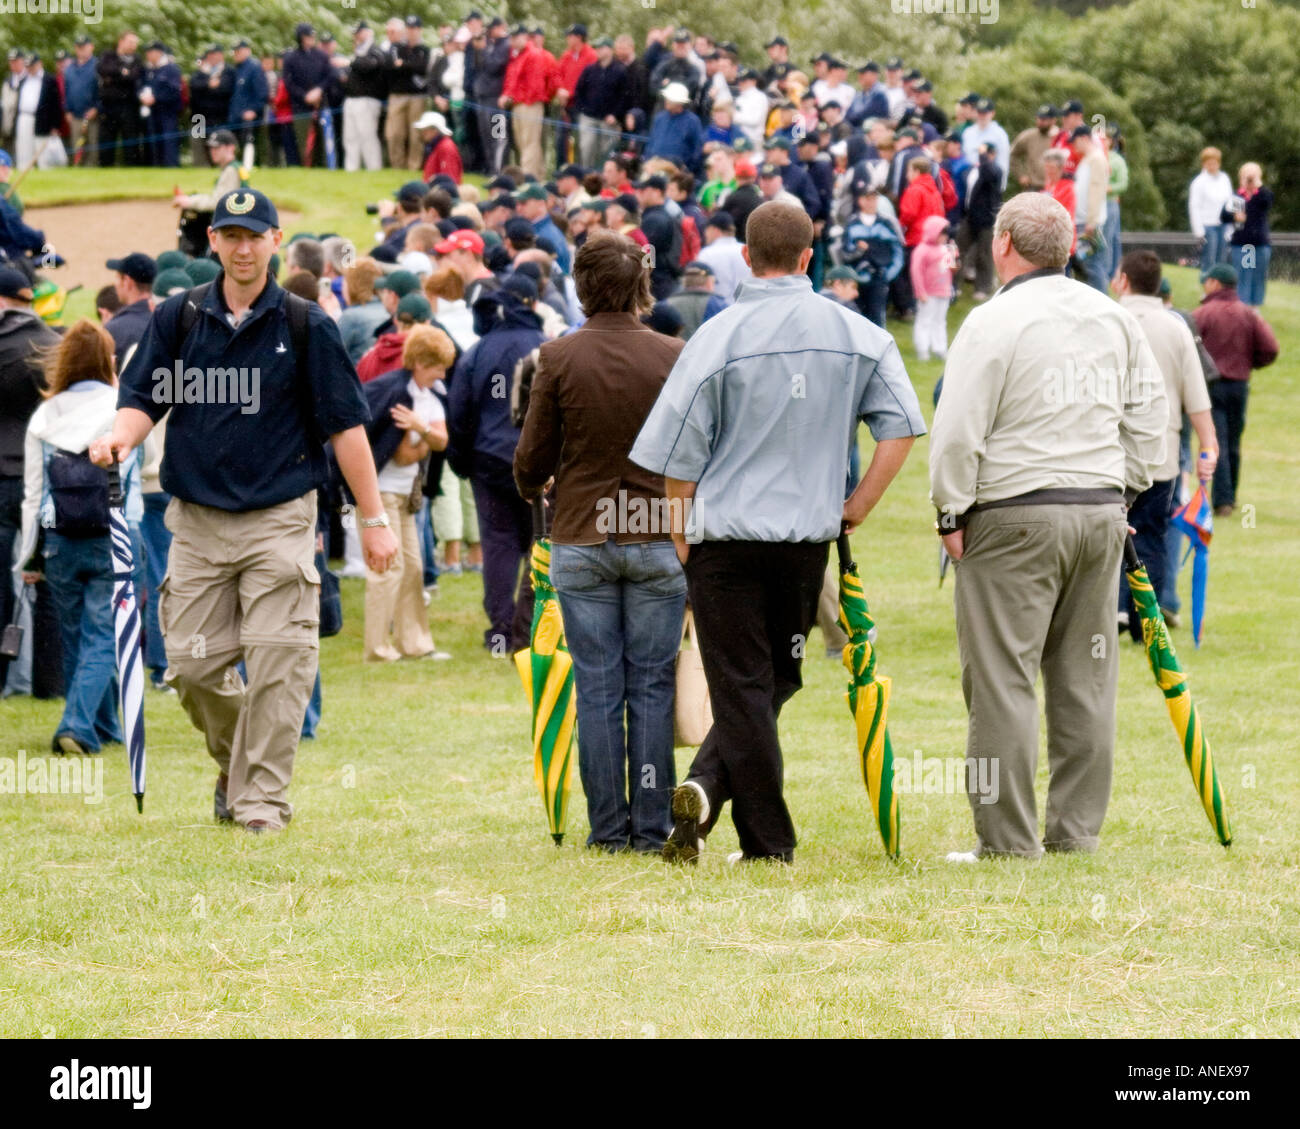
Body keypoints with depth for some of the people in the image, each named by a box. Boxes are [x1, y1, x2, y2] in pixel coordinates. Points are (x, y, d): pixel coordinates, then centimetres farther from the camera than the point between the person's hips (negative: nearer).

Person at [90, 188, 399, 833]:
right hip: (196, 519, 3)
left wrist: (373, 519, -1)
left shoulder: (306, 326, 0)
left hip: (280, 519, -3)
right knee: (192, 665, 2)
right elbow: (143, 397, 8)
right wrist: (121, 435, -16)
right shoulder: (178, 319, 7)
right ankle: (235, 762, 27)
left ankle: (262, 794, -2)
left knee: (277, 664, -9)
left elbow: (344, 425, 1)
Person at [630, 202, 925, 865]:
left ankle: (770, 843, -3)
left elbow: (678, 456, -6)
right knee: (773, 683, 14)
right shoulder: (858, 336, 1)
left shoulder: (719, 338, -7)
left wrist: (681, 537, 6)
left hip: (726, 532, -2)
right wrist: (856, 508, 8)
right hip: (808, 537, 2)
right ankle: (707, 789, -1)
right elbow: (902, 427, 0)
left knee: (743, 689, 2)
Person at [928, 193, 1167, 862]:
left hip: (1014, 517, -6)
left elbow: (958, 432, -12)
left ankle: (1008, 839, -4)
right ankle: (1077, 829, 15)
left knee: (1002, 681, -3)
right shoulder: (1115, 318, 10)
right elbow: (1150, 414, 15)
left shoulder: (995, 322, -10)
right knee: (1086, 680, 11)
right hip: (1101, 514, 6)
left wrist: (951, 514, -3)